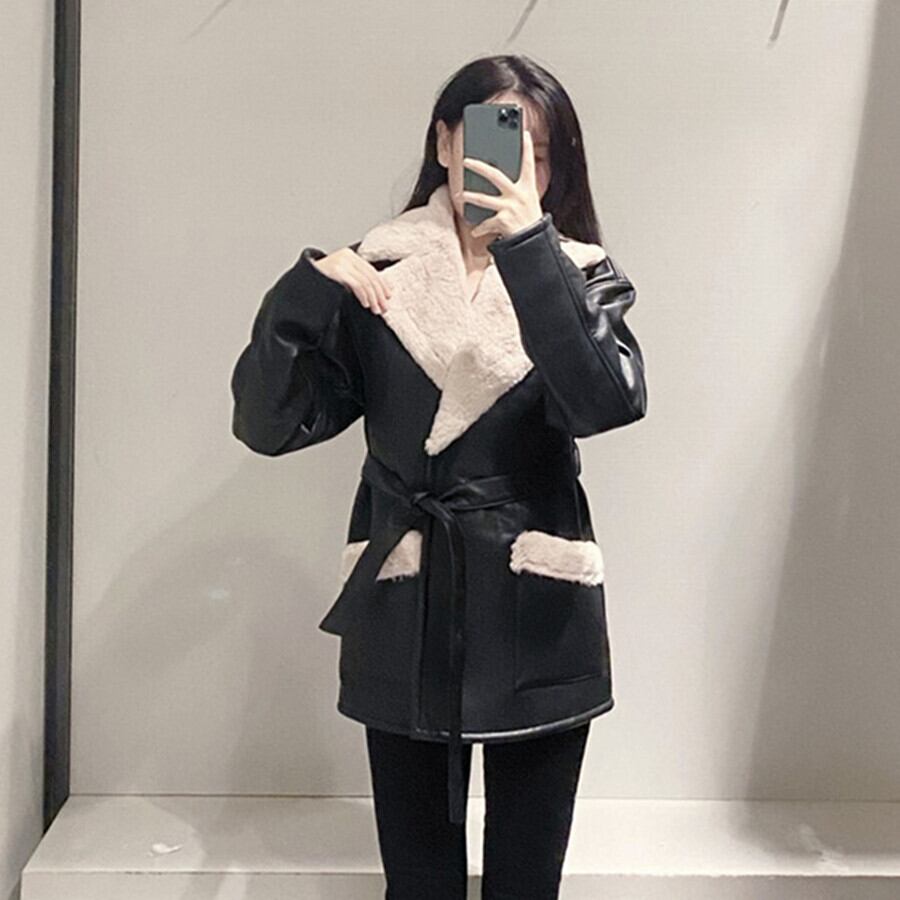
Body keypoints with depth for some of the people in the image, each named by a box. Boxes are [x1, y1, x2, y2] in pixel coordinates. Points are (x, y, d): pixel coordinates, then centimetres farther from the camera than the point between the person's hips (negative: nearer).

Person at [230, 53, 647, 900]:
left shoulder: (580, 277, 2)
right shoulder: (376, 276, 1)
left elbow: (610, 402, -18)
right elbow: (267, 424, -5)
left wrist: (529, 251, -25)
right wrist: (306, 289, -18)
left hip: (538, 617, 0)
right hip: (405, 618, 0)